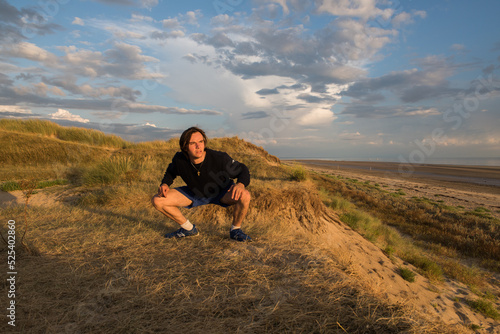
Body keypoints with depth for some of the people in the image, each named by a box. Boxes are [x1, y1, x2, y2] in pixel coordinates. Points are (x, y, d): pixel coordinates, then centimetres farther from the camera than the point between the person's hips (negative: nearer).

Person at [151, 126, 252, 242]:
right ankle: (189, 229, 8)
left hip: (221, 192, -3)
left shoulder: (219, 158, -33)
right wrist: (165, 184, -18)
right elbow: (171, 171, 3)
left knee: (244, 196, -35)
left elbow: (243, 170, -20)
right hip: (195, 193, 3)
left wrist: (240, 184, -43)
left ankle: (235, 230, -4)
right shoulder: (179, 159, -23)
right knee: (157, 201, -12)